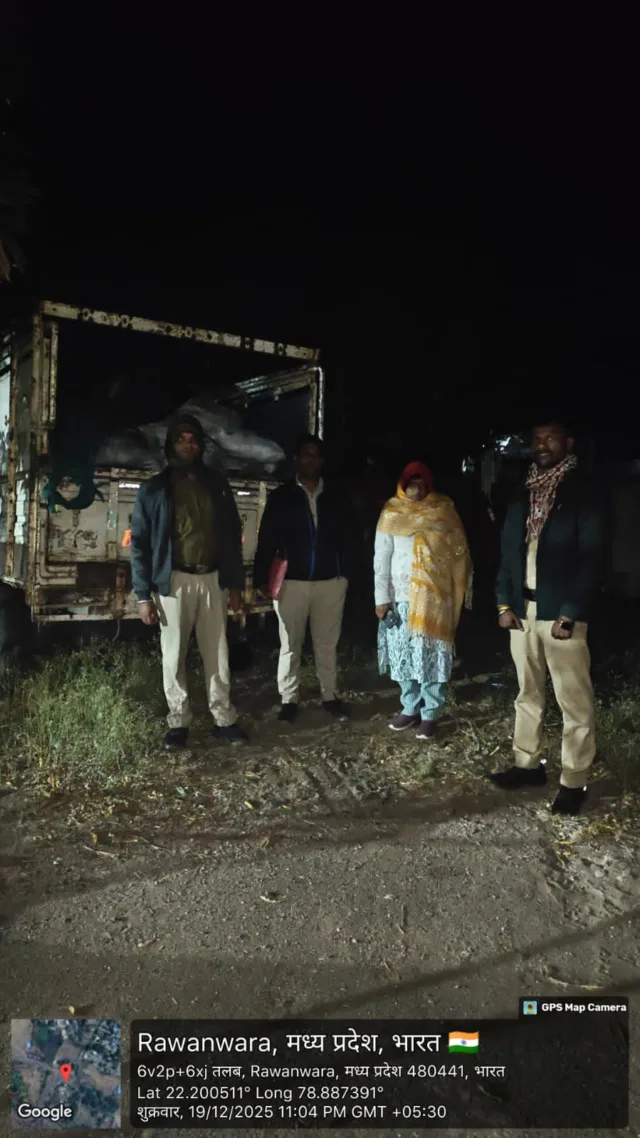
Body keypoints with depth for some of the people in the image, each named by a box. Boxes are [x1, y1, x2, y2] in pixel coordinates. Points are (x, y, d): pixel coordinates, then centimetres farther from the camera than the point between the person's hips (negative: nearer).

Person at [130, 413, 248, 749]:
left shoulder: (217, 484, 7)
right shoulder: (154, 489, -1)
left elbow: (233, 535, 10)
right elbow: (140, 543, -2)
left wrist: (235, 583, 5)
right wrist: (143, 594, -7)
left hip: (213, 579, 2)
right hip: (175, 581, -2)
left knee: (218, 654, 8)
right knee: (174, 656, 6)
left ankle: (224, 719, 19)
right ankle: (178, 722, 19)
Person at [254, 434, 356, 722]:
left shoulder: (336, 499, 8)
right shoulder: (281, 497, 1)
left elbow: (347, 539, 11)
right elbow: (266, 540, -1)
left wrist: (346, 572, 2)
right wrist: (262, 577, -7)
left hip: (330, 582, 2)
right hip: (291, 582, -2)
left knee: (327, 644, 11)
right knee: (290, 645, 6)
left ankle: (330, 696, 23)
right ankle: (289, 700, 17)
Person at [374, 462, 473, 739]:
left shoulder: (443, 511, 1)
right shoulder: (391, 514, 3)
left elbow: (459, 553, 2)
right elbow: (381, 558, 2)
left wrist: (461, 592, -3)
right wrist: (382, 597, -3)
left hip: (435, 597, -2)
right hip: (401, 596, 2)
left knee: (432, 655, 0)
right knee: (404, 655, 8)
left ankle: (430, 714, 10)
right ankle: (410, 708, 22)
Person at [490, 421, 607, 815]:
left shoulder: (585, 494, -5)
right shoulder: (523, 497, 13)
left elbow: (592, 560, -10)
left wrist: (569, 614, -16)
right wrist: (505, 603, 3)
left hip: (561, 613, -6)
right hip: (523, 609, 6)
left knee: (574, 700, 0)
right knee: (528, 693, 15)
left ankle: (574, 781, 10)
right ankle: (528, 764, 27)